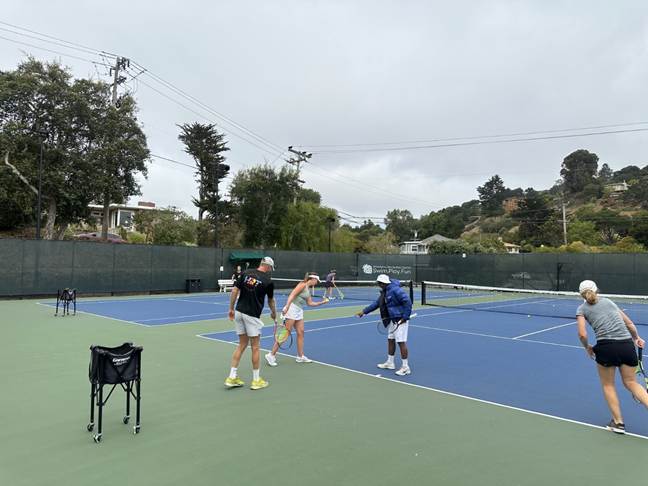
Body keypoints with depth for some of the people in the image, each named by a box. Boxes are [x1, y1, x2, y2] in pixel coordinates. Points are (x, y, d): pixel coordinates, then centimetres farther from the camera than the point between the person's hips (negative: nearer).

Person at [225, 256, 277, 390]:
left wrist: (231, 309, 10)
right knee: (255, 347, 7)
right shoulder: (268, 281, -5)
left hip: (239, 312, 5)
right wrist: (274, 313, 29)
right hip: (252, 315, -5)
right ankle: (256, 380, 16)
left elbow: (234, 291, 1)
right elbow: (270, 301, 10)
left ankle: (232, 377, 16)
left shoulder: (245, 273, 3)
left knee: (242, 344, 16)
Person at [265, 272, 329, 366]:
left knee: (300, 332, 7)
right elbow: (292, 295, -20)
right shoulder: (303, 284, -10)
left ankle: (300, 356, 15)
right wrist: (286, 307, -30)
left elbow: (310, 303, 21)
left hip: (299, 311, 9)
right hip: (292, 309, -9)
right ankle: (271, 355, -2)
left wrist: (322, 302, 17)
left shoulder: (308, 289, 17)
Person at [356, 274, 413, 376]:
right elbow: (376, 303, 18)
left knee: (401, 342, -7)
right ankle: (390, 363, 30)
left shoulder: (395, 290, -21)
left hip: (400, 320, -10)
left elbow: (407, 302, -24)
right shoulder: (385, 292, 10)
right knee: (390, 340, 17)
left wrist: (405, 317, -22)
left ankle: (405, 367, 2)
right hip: (393, 320, 10)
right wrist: (364, 311, 16)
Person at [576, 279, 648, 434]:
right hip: (627, 345, 4)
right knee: (631, 382, 19)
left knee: (608, 385, 17)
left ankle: (618, 422, 19)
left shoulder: (582, 308, 7)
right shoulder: (608, 301, 20)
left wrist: (587, 347, 13)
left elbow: (582, 334, -5)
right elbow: (629, 324, 23)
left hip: (606, 346, -4)